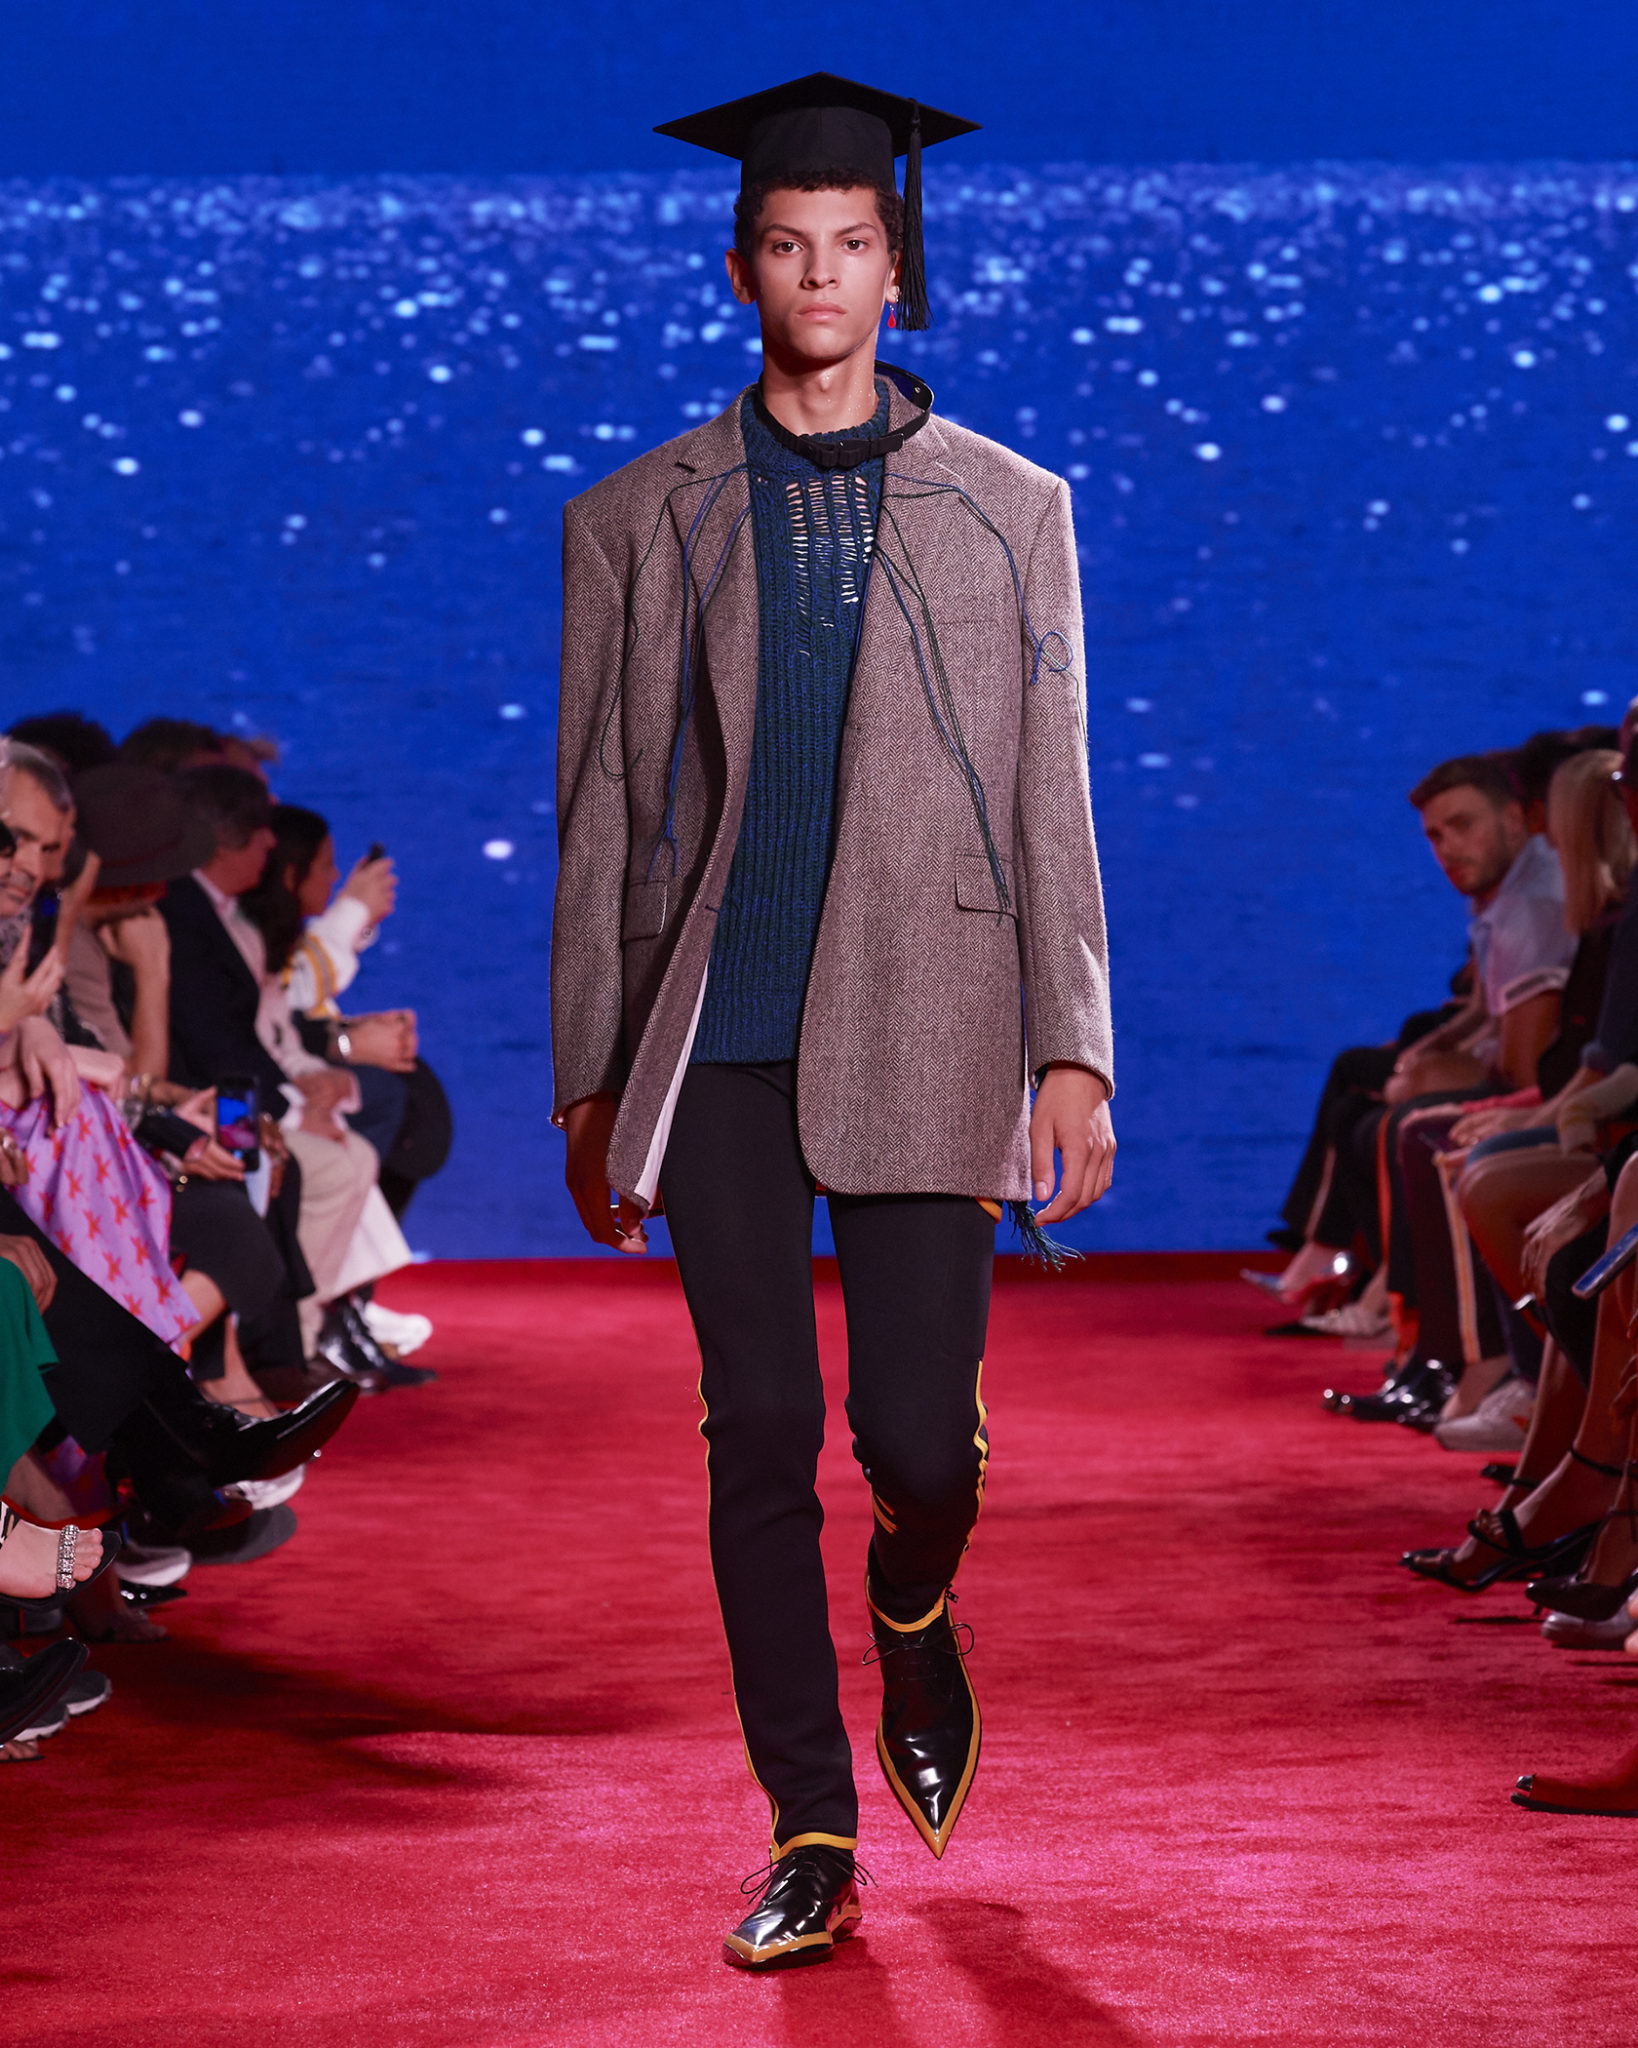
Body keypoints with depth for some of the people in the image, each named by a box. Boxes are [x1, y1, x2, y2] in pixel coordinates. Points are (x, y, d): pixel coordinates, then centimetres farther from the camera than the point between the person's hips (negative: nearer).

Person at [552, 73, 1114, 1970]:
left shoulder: (1006, 511, 9)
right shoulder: (635, 522, 10)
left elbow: (1052, 802, 7)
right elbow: (598, 818, 10)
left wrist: (1074, 1049, 0)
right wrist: (590, 1084, 7)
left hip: (918, 1037, -1)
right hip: (716, 1045, 1)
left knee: (918, 1433, -6)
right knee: (758, 1442, 0)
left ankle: (914, 1613, 30)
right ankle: (811, 1835, 10)